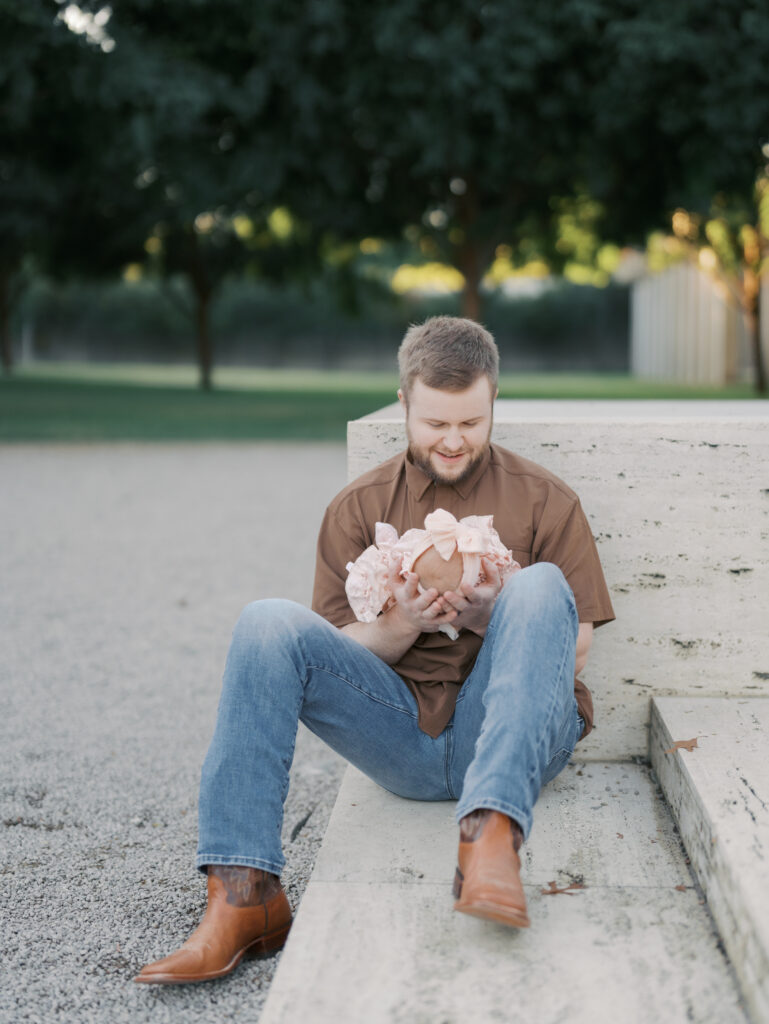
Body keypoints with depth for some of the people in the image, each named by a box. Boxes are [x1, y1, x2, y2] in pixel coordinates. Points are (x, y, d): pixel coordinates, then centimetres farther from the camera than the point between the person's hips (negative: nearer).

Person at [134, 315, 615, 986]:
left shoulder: (545, 501, 7)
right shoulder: (359, 508, 11)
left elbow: (573, 653, 4)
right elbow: (344, 649, 8)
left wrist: (492, 619, -16)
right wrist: (402, 627, -13)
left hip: (510, 737, -2)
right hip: (403, 740, 2)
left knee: (541, 584, -27)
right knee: (268, 624, -19)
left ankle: (491, 833, -43)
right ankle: (244, 894, -27)